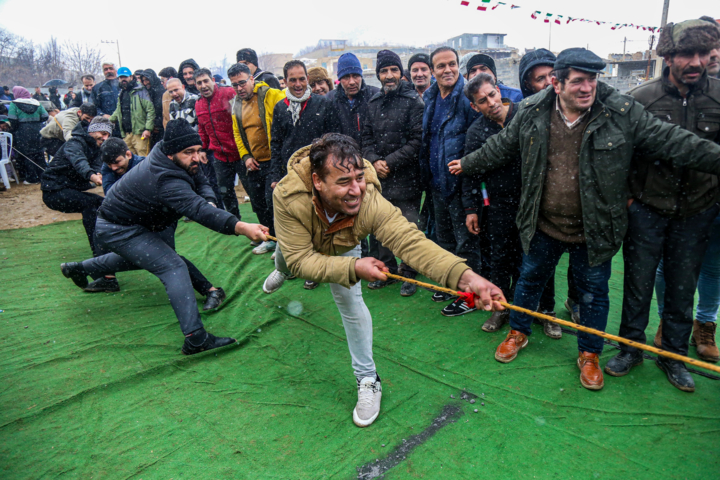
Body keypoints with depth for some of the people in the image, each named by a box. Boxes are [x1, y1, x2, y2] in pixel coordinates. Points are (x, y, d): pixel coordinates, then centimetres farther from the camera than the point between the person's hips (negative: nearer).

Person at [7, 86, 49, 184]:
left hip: (22, 132, -4)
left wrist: (12, 130, -1)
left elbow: (13, 120, -13)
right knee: (38, 153, 12)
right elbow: (45, 117, 2)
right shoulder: (36, 103, 6)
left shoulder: (14, 104, -5)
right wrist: (35, 122, 13)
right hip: (36, 131, 4)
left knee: (26, 155, 4)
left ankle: (32, 178, 6)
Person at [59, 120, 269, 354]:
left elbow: (201, 182, -2)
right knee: (174, 267, -21)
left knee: (143, 256, 35)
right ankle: (195, 338, -28)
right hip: (118, 230, -10)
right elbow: (198, 210, -52)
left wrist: (209, 201, -25)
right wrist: (241, 227, -66)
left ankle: (78, 268, 53)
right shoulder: (166, 181, -38)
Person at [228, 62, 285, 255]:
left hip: (273, 160, -7)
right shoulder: (236, 104, 10)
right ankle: (271, 238, 31)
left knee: (272, 202, -6)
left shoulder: (270, 95, -11)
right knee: (258, 204, 13)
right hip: (254, 164, 7)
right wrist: (245, 156, 5)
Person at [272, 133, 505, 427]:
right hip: (301, 242, 1)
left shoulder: (371, 202, -47)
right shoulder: (288, 197, -48)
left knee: (350, 301, -9)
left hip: (343, 246, -1)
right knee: (285, 263, 33)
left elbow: (409, 240, -59)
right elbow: (300, 259, -44)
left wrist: (465, 277, -73)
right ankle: (281, 272, 76)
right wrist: (352, 268, -55)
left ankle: (368, 380, 12)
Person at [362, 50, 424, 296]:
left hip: (406, 177, -5)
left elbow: (417, 141, -11)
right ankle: (387, 269, 29)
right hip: (378, 177, 5)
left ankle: (408, 274, 20)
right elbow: (366, 138, 12)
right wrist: (374, 161, -6)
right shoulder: (373, 103, 12)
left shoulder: (413, 101, -4)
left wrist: (390, 162, -14)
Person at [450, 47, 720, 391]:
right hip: (542, 226, 1)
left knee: (594, 292, 13)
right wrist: (468, 164, 17)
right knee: (530, 279, 17)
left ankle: (589, 354, 35)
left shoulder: (623, 113, -11)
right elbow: (501, 146, 9)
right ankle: (518, 332, 41)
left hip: (594, 231, -1)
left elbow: (673, 142, -7)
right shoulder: (532, 113, -5)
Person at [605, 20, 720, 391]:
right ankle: (631, 348, 28)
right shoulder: (640, 99, -10)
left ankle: (672, 354, 32)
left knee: (683, 287, 13)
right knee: (638, 284, 8)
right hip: (647, 208, -2)